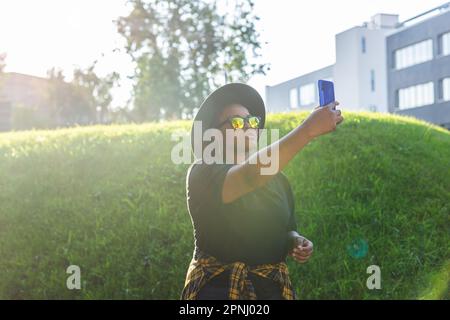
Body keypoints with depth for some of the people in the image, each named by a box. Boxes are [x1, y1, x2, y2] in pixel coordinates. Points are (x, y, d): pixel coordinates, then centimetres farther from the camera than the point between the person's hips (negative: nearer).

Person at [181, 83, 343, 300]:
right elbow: (251, 176, -31)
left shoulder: (277, 178, 8)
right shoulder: (204, 173, -12)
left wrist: (296, 242, -7)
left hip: (273, 287, 5)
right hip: (219, 288, -5)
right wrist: (308, 128, -36)